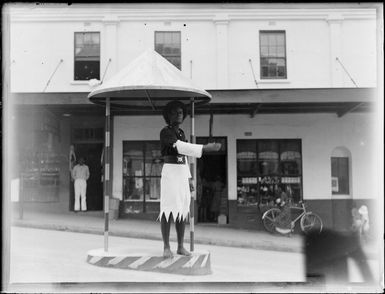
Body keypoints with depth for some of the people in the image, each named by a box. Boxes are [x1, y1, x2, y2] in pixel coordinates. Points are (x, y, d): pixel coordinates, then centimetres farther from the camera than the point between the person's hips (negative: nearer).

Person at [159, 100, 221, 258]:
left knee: (182, 210, 4)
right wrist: (206, 148, -27)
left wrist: (188, 180, 16)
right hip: (169, 173, -7)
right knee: (168, 210, -11)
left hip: (182, 174, 7)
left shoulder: (181, 134, 19)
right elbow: (181, 147, -23)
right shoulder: (165, 132, -9)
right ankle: (166, 247, -5)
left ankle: (180, 247, 9)